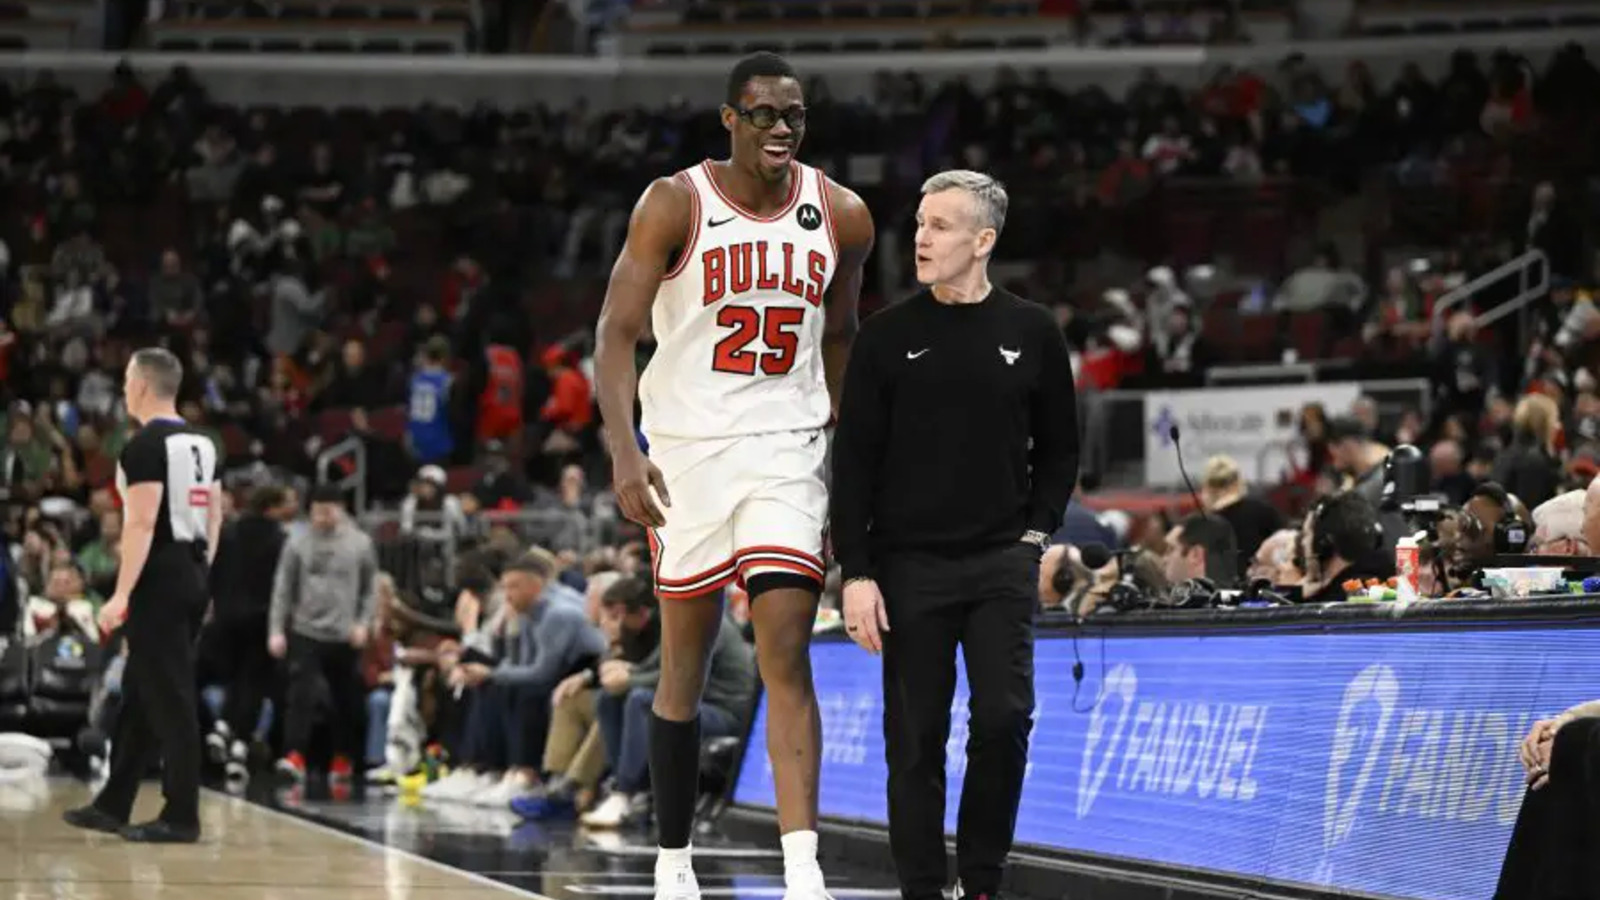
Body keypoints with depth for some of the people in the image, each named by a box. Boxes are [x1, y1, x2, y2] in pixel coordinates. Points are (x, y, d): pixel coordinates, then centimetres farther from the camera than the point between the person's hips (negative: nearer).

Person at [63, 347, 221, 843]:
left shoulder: (144, 446, -13)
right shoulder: (201, 443, 14)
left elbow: (141, 524, -20)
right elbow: (214, 516, 17)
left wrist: (122, 594, -21)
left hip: (158, 579, -9)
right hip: (192, 576, 9)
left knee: (171, 701, -6)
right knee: (140, 695, 16)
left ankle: (181, 817, -4)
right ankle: (113, 805, 23)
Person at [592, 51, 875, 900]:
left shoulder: (841, 216, 2)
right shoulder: (674, 204, -8)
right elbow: (617, 331, -12)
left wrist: (850, 451, 17)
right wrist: (624, 450, -24)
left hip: (787, 448, 1)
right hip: (687, 445, -1)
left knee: (787, 652, -11)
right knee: (687, 659, 8)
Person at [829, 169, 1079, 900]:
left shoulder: (1031, 334, 4)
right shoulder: (888, 337, 1)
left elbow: (1059, 448, 15)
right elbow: (854, 461, 1)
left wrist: (1037, 531, 2)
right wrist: (855, 572, -6)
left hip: (1002, 564, 0)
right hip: (909, 566, 0)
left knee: (1004, 718, -10)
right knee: (916, 741, 1)